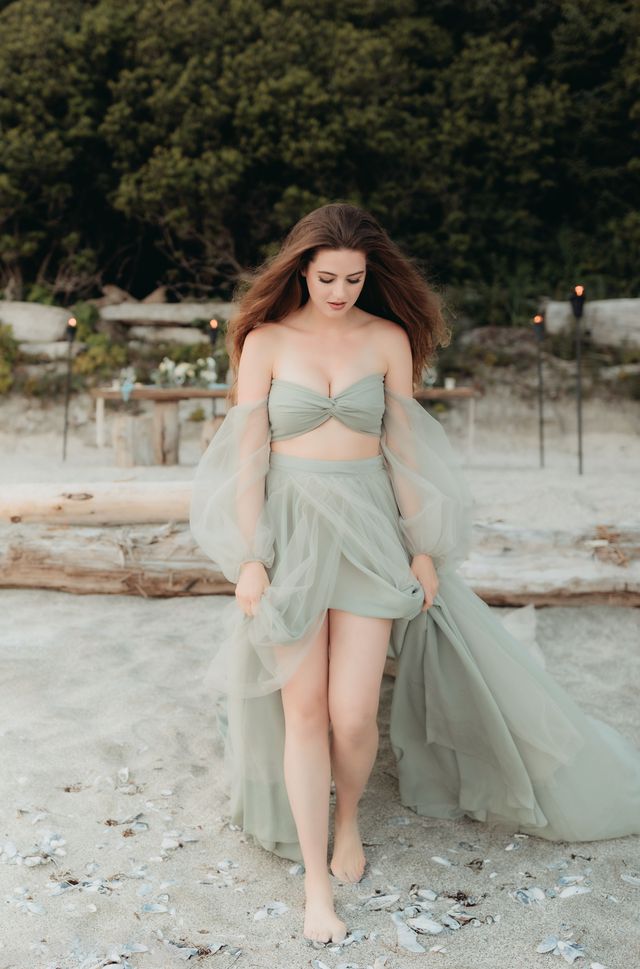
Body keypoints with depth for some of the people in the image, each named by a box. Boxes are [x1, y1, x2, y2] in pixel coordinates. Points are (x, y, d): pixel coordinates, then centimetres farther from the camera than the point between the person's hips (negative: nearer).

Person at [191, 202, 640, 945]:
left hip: (369, 532, 1)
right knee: (304, 711, 1)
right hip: (290, 533, 0)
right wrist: (249, 558, -7)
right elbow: (247, 454, -2)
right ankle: (316, 884, 14)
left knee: (352, 713, -4)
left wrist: (423, 548, 2)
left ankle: (348, 820, 29)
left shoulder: (388, 339, 3)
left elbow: (403, 448, 6)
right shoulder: (265, 341, 0)